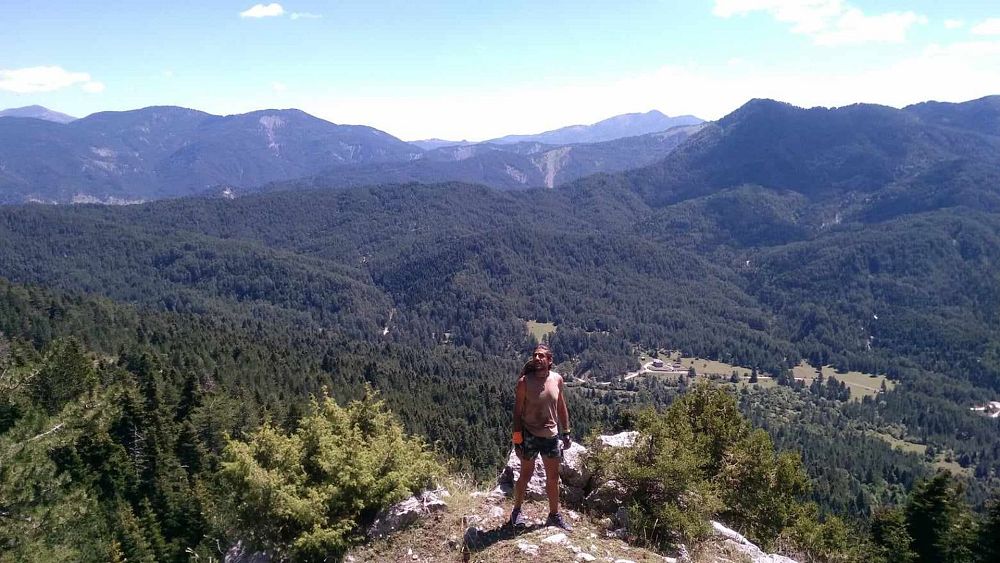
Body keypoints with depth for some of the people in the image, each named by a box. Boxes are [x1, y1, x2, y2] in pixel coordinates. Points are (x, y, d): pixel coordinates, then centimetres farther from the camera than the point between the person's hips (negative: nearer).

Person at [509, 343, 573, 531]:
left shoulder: (557, 379, -1)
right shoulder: (524, 381, -12)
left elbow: (562, 407, 10)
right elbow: (518, 411, -8)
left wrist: (566, 432, 9)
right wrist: (517, 439, -10)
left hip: (551, 435, 4)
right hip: (530, 435, -4)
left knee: (553, 477, 13)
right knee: (525, 475, 8)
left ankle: (554, 515, 28)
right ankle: (517, 511, 28)